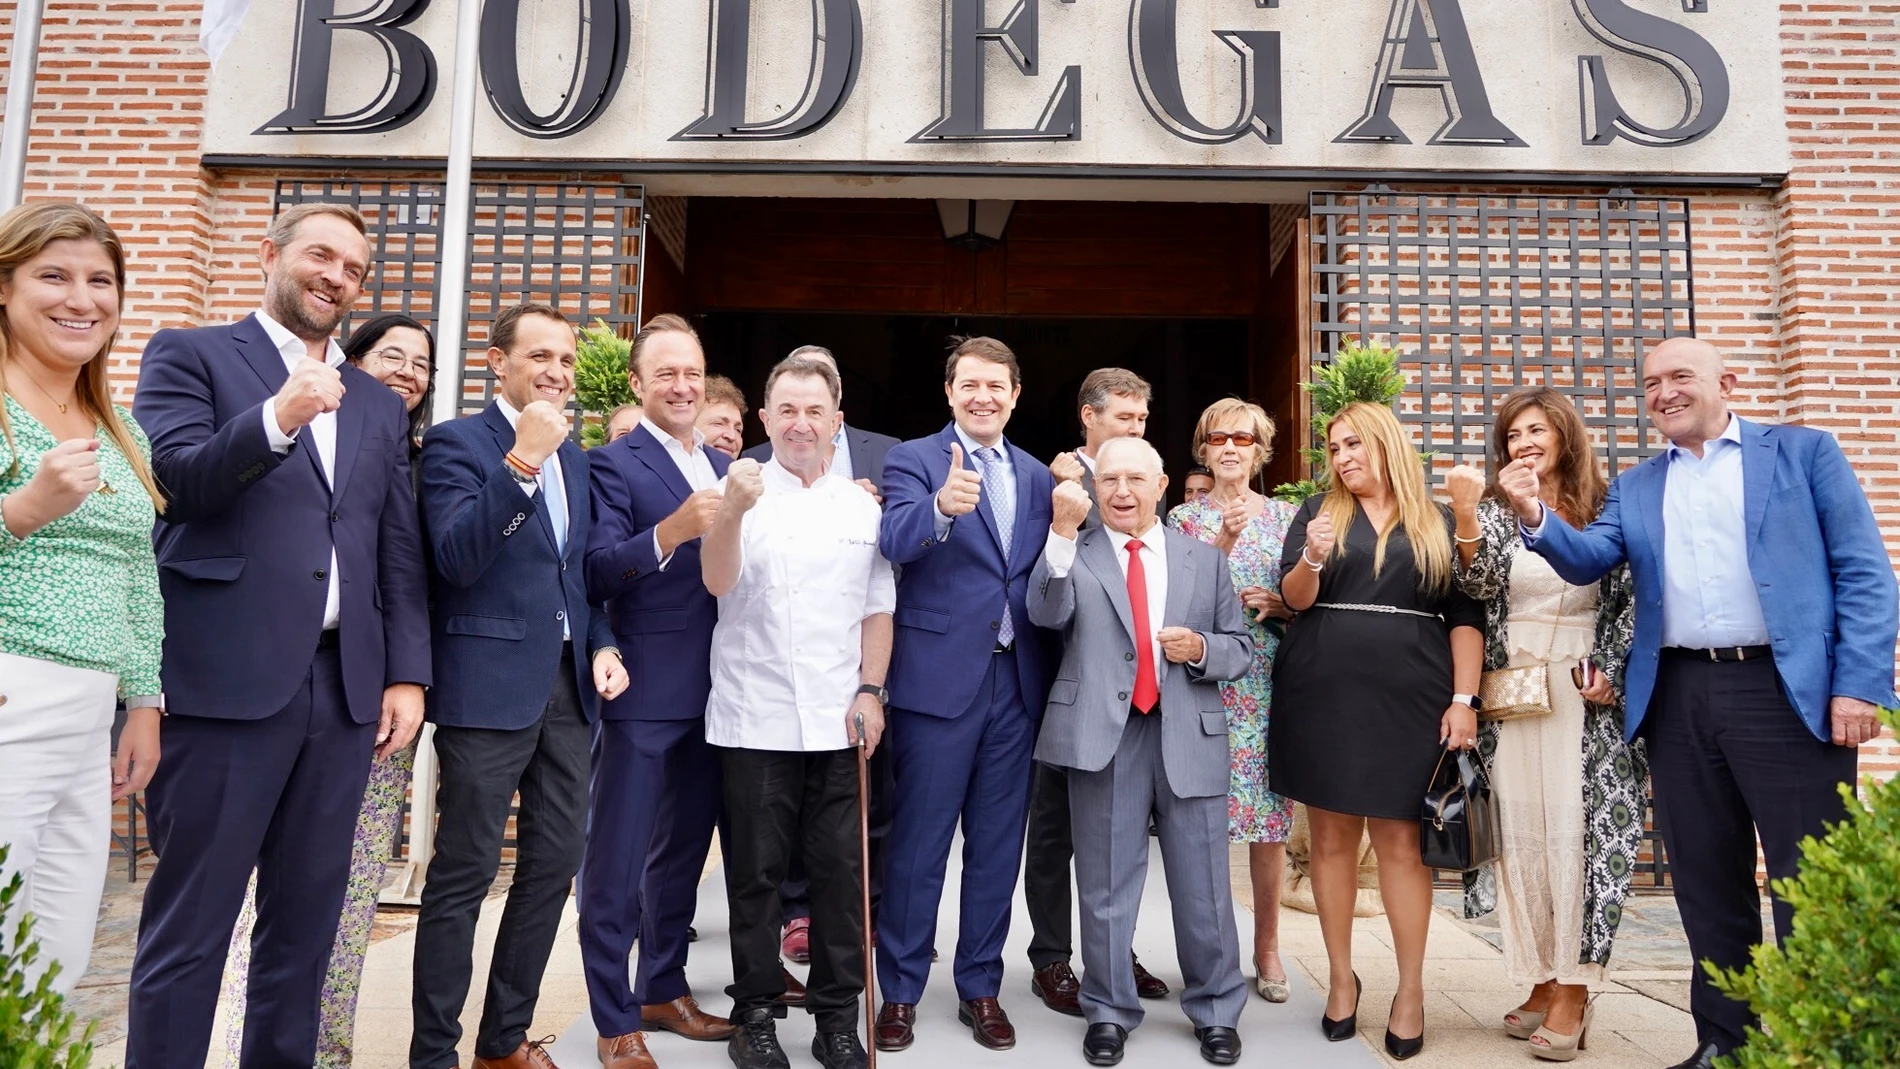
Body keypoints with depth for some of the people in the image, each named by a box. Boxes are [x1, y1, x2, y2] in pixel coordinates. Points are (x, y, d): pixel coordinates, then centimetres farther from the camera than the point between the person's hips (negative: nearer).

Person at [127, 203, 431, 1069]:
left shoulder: (380, 405, 18)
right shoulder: (191, 355, 6)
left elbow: (401, 551, 14)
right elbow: (176, 479, -9)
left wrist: (407, 672, 6)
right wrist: (276, 418, -24)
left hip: (344, 687, 5)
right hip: (228, 679, -4)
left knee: (306, 922, 12)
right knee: (189, 925, 2)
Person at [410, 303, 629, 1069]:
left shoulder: (572, 456, 14)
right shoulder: (456, 442, -6)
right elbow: (456, 558, -20)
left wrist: (602, 644, 6)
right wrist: (522, 458, -27)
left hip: (568, 685, 7)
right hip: (491, 687, -7)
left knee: (555, 863, 13)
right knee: (464, 875, 1)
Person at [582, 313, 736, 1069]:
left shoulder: (726, 467, 12)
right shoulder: (614, 465, -8)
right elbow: (598, 573, -21)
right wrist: (672, 530, -35)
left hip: (713, 690, 7)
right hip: (643, 692, -7)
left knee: (683, 851, 18)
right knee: (616, 862, 4)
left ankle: (663, 990, 35)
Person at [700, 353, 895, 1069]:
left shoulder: (861, 507, 9)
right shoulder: (741, 492, 1)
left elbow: (878, 610, 11)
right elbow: (719, 582, -13)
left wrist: (870, 691, 0)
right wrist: (734, 511, -31)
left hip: (840, 723, 2)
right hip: (756, 721, -2)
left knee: (841, 870, 7)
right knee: (756, 873, 8)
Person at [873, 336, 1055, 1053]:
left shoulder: (1037, 477, 13)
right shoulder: (913, 460, -2)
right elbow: (893, 542, -23)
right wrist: (941, 506, -41)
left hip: (1018, 682, 5)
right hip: (939, 678, -4)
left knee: (998, 846, 13)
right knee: (918, 845, 5)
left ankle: (981, 988, 27)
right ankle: (899, 992, 21)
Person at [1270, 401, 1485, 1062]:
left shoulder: (1437, 522, 8)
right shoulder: (1318, 512, 9)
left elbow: (1465, 615, 5)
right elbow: (1293, 598, 0)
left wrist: (1463, 699, -6)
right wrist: (1311, 560, -21)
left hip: (1410, 700, -1)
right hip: (1322, 697, 1)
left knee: (1400, 841, 0)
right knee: (1332, 837, 6)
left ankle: (1411, 989, 10)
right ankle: (1342, 977, 17)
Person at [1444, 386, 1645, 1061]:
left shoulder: (1606, 510, 5)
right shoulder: (1495, 510, 8)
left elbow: (1630, 600, 5)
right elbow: (1479, 585, -8)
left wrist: (1610, 674, -6)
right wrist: (1464, 513, -22)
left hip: (1584, 697, -2)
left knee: (1576, 832, -4)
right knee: (1521, 834, 3)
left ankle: (1572, 992, 4)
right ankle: (1542, 982, 13)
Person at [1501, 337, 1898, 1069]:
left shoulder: (1804, 451, 6)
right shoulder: (1634, 487, 16)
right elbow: (1588, 561, 2)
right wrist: (1536, 517, -18)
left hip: (1789, 690, -3)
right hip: (1678, 700, 4)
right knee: (1708, 881, 11)